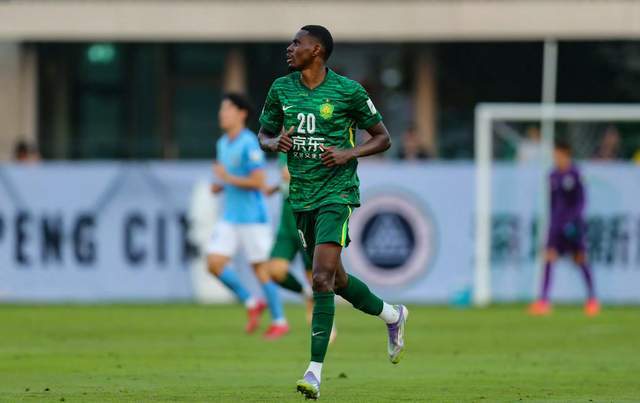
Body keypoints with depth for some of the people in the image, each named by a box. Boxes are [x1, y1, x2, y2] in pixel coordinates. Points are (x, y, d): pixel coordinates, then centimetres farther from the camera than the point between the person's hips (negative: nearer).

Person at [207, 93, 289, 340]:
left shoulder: (250, 144, -15)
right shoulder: (223, 144, 12)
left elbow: (259, 182, -20)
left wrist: (228, 179, -18)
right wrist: (219, 187, 4)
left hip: (252, 218, -8)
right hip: (230, 218, 8)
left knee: (260, 268, -1)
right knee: (214, 263, -5)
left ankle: (279, 322, 12)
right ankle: (252, 304, 12)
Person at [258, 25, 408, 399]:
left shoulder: (348, 91, -7)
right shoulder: (281, 89, 5)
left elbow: (383, 138, 1)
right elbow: (264, 135, 16)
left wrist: (349, 153, -16)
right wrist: (275, 142, -7)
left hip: (336, 192, -6)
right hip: (301, 196, 6)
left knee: (323, 279, -18)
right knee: (335, 280, 16)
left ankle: (315, 371, -17)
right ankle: (393, 315, 42)